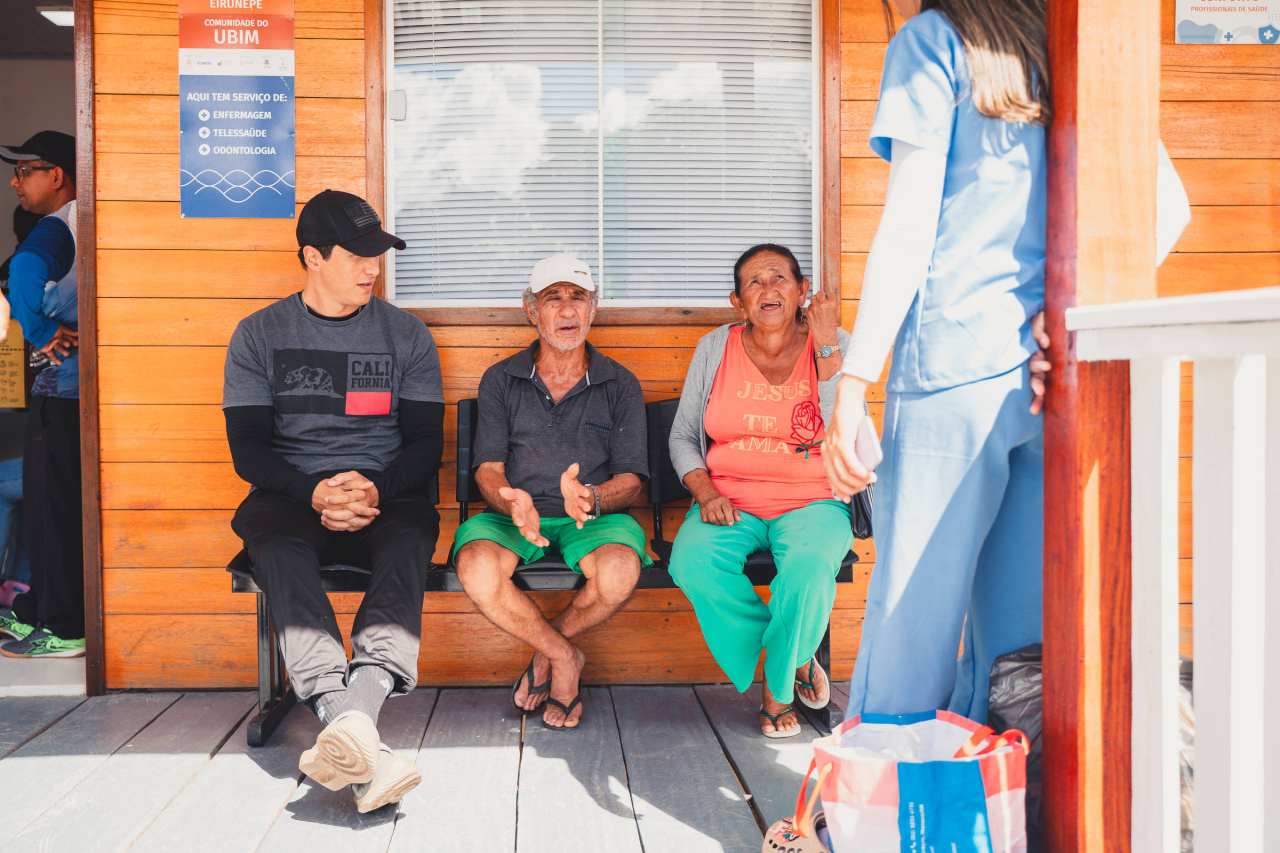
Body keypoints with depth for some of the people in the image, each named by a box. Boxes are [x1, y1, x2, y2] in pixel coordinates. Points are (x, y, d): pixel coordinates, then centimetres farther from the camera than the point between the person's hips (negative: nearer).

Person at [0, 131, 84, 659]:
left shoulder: (55, 228, -14)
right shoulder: (74, 224, 16)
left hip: (63, 385, -10)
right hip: (61, 383, 10)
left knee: (54, 505, -5)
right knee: (42, 500, 17)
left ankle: (64, 630, 2)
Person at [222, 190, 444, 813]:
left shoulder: (405, 334, 12)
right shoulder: (260, 334, 10)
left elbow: (425, 443, 6)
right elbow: (247, 447, 3)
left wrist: (376, 489, -15)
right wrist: (314, 491, -17)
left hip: (386, 492, 1)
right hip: (291, 492, 0)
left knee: (410, 538, -35)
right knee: (279, 549, -35)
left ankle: (348, 723, -52)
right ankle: (367, 752, -51)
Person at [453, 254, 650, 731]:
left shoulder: (621, 386, 8)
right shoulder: (500, 381, 10)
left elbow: (630, 481, 1)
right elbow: (488, 468, 2)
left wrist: (590, 498, -24)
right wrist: (511, 501, -23)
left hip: (597, 517, 0)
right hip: (514, 513, 1)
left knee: (619, 572, -35)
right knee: (476, 568, -33)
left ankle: (548, 647, -1)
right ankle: (564, 657, -8)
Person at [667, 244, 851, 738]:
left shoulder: (834, 347, 1)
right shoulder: (715, 349, 6)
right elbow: (682, 437, 11)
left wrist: (825, 346, -13)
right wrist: (706, 494, -7)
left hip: (812, 503, -2)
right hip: (731, 504, 2)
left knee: (809, 569, -35)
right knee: (691, 561, -30)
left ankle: (778, 690, -5)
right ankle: (795, 658, -6)